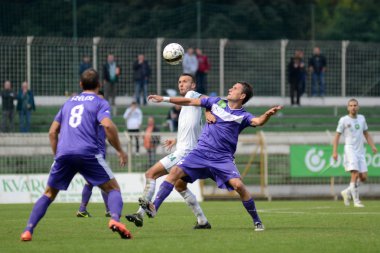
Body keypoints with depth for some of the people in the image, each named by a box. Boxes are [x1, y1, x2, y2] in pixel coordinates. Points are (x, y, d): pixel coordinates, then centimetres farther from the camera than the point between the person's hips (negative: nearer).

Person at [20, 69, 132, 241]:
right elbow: (108, 125, -9)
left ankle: (28, 230, 3)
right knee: (113, 189, 6)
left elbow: (52, 132, 23)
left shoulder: (69, 102, 25)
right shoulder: (100, 103, 9)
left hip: (63, 154, 4)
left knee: (49, 194, 17)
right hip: (88, 153, -4)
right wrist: (120, 151, -1)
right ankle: (115, 219, -24)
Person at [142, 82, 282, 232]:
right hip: (201, 152, 3)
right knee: (175, 172, -14)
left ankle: (257, 221, -4)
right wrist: (164, 99, 13)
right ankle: (154, 208, -13)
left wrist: (267, 115, -46)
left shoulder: (243, 116, -2)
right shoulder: (217, 102, 9)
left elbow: (258, 121, -23)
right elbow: (190, 102, 14)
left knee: (238, 185, -21)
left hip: (223, 158, -3)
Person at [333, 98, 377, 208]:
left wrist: (373, 146, 8)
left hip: (361, 151, 5)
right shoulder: (344, 120, -1)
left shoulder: (362, 118, 13)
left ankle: (347, 192, 20)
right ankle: (356, 201, -9)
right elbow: (337, 136, 0)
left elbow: (366, 134, 21)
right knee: (355, 174, -16)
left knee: (363, 177, -1)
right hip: (350, 150, -5)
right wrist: (335, 151, -8)